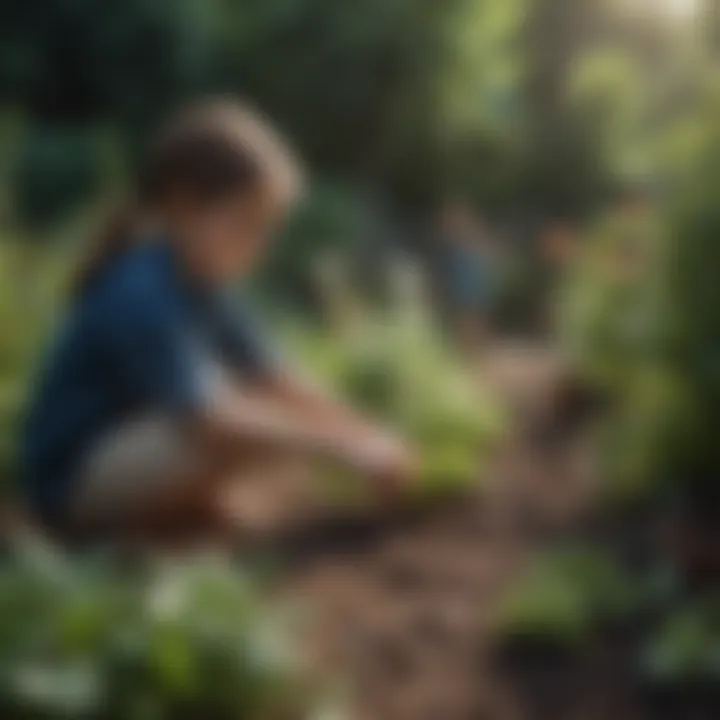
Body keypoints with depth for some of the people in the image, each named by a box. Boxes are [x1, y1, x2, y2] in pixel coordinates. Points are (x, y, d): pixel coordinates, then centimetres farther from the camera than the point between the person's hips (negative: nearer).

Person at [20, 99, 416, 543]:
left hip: (125, 464, 10)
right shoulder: (143, 299, -26)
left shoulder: (198, 287, 3)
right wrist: (345, 447, -34)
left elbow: (277, 383, 3)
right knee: (241, 433, -29)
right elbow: (208, 417, -36)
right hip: (75, 479, -10)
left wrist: (369, 435, -9)